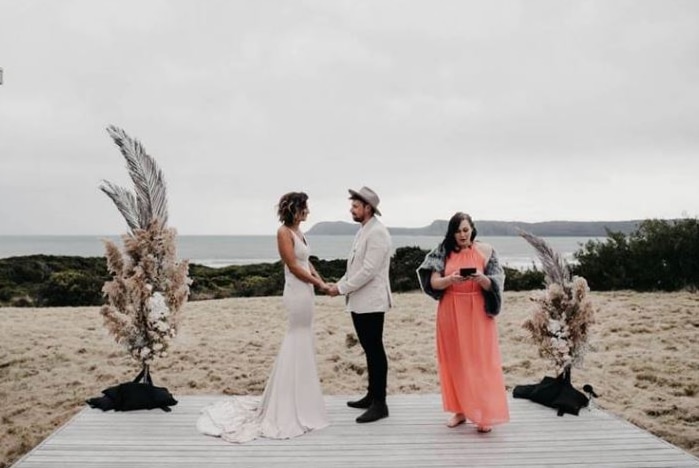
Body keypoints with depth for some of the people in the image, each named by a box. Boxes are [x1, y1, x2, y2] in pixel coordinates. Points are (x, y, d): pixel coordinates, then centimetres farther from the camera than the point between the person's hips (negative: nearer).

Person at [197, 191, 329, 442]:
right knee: (296, 347, -2)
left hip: (305, 293, 9)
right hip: (297, 294, -9)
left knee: (303, 347, 16)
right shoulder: (284, 232, -14)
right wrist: (320, 284, -11)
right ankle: (289, 407, 7)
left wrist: (321, 282, 1)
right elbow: (294, 267, -17)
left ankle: (298, 399, 29)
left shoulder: (298, 231, 13)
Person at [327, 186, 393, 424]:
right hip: (359, 302, 9)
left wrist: (342, 288, -14)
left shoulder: (377, 233, -15)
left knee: (375, 350, -3)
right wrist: (340, 284, 8)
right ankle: (372, 395, 26)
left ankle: (379, 404, 5)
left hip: (370, 302, -9)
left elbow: (368, 270, -21)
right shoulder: (363, 230, 15)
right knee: (369, 349, 16)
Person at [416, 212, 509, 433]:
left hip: (478, 312, -2)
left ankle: (485, 415, 1)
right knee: (456, 361, 7)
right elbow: (433, 283, -5)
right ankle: (460, 410, 17)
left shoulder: (485, 250, -1)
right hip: (451, 312, 2)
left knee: (481, 361, -3)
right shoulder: (443, 252, 2)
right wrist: (450, 279, -24)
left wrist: (481, 278, -24)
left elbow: (493, 285, -3)